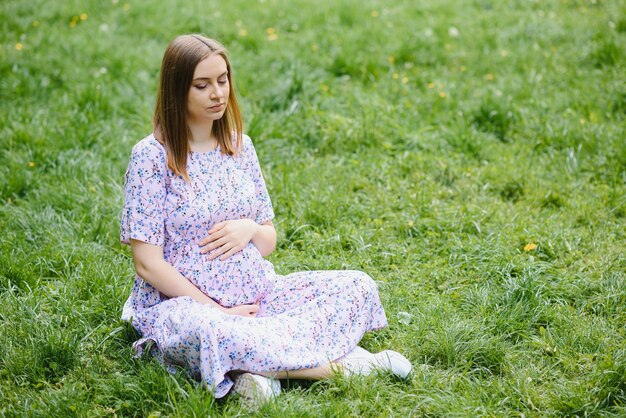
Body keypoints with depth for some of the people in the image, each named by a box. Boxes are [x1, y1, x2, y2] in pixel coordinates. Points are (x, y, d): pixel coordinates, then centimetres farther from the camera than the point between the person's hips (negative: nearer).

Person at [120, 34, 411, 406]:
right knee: (205, 331, -41)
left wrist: (251, 229, -10)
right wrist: (218, 311, -16)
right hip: (184, 303, -6)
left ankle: (262, 370, -24)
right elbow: (148, 263, -11)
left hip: (257, 295, 6)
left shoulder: (240, 146, 9)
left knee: (358, 286, -8)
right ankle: (345, 363, -26)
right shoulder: (152, 156, -8)